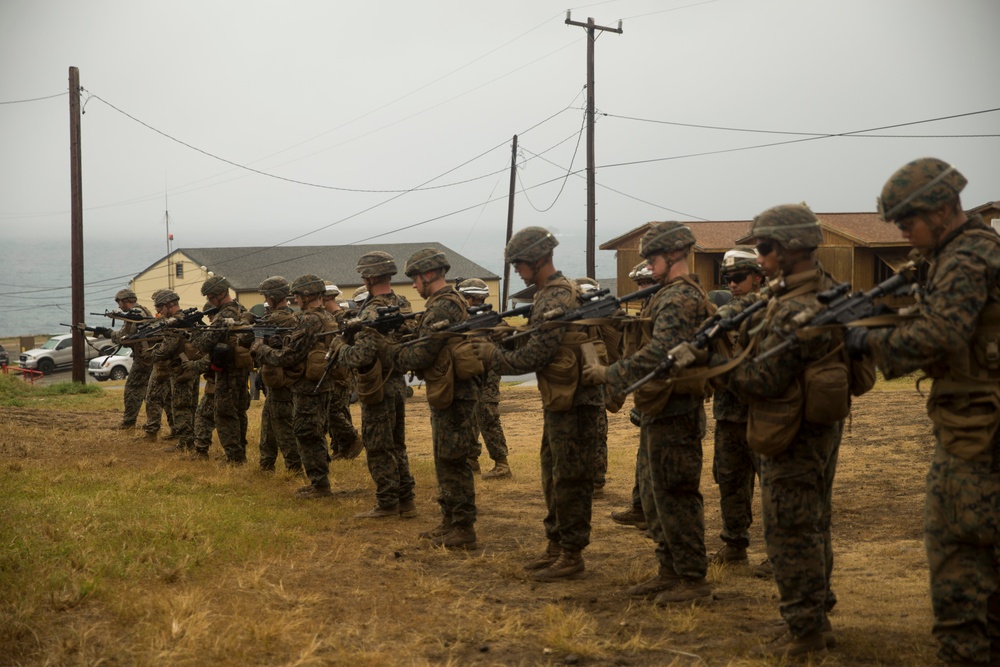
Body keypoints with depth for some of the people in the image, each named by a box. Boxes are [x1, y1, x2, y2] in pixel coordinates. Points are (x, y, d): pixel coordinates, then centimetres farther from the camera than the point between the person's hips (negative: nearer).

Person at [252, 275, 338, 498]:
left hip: (307, 387, -10)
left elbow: (287, 357, -19)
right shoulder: (328, 319, 11)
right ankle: (319, 481, 22)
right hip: (323, 386, 10)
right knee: (315, 435, 17)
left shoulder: (309, 322, -19)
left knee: (307, 437, -3)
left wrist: (260, 348, -5)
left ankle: (320, 485, 0)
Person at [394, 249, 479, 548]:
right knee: (445, 461, 17)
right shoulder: (453, 302, 15)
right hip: (447, 392, 11)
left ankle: (463, 529, -1)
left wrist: (394, 354, -2)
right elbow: (425, 342, 18)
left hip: (453, 395, -11)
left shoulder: (442, 308, -18)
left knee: (453, 462, -6)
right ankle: (450, 521, 25)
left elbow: (421, 355, -19)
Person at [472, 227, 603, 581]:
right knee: (553, 475, 16)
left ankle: (572, 555, 3)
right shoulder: (549, 293, 13)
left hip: (574, 401, -10)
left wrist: (493, 355, -7)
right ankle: (556, 545, 26)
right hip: (558, 400, 10)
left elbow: (533, 357, -21)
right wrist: (497, 342, 9)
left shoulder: (556, 300, -19)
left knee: (570, 479, -3)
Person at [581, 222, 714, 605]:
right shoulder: (684, 294, 17)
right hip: (665, 411, 11)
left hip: (673, 413, -11)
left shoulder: (679, 299, -17)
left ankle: (693, 580, 1)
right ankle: (670, 571, 23)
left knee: (676, 497, -5)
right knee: (656, 496, 16)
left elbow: (659, 353, -29)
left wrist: (611, 375, -23)